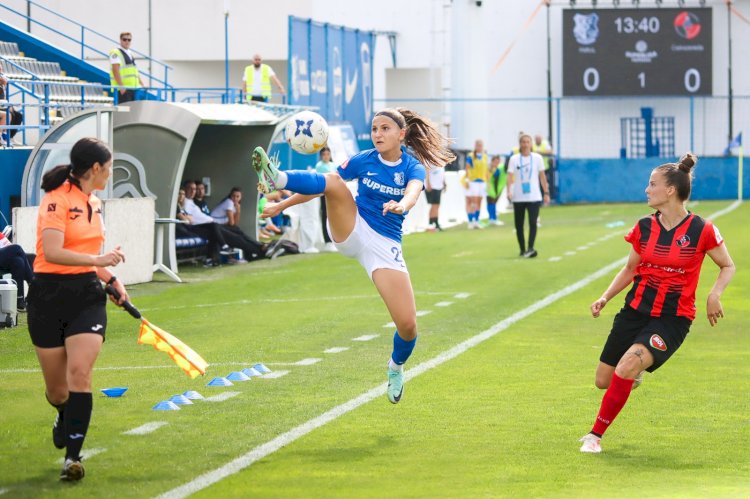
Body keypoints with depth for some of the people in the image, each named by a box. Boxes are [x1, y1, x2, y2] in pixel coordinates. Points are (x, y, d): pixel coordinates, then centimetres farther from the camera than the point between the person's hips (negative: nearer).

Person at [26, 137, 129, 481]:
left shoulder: (93, 203, 13)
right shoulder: (57, 200, -13)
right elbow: (53, 252, -25)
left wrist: (111, 279, 15)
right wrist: (99, 259, -28)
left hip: (87, 296, 5)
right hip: (49, 295, -5)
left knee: (79, 374, -16)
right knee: (57, 391, 5)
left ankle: (72, 457, -15)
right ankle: (65, 416, 42)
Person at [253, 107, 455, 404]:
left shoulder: (413, 167, -3)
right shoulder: (363, 161, 3)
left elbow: (413, 193, -25)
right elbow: (323, 185, 8)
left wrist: (401, 205, -49)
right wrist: (282, 206, 3)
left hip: (386, 246, -1)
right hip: (350, 231, 1)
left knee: (408, 325, -10)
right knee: (334, 182, -27)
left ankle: (396, 368, 23)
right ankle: (277, 179, -53)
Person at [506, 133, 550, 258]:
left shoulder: (537, 158, 3)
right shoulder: (514, 159, 1)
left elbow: (542, 176, 9)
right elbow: (510, 176, -6)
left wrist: (546, 193, 6)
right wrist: (509, 191, -21)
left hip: (534, 197, -1)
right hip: (518, 198, 1)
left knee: (533, 223, -14)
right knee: (519, 225, 6)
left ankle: (530, 249, -19)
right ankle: (522, 250, 17)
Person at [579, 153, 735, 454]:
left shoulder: (701, 231, -10)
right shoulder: (644, 228, 1)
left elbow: (728, 266, 4)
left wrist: (714, 295, -13)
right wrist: (605, 298, 1)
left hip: (673, 318, -5)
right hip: (636, 311, 5)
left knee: (627, 365, -27)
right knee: (604, 381, 5)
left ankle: (595, 435, -14)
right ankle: (634, 372, 43)